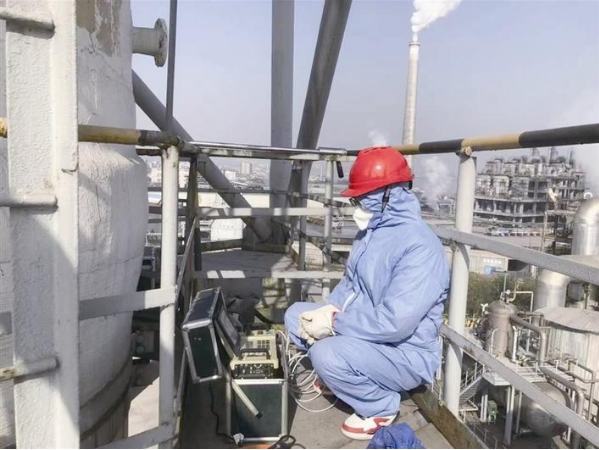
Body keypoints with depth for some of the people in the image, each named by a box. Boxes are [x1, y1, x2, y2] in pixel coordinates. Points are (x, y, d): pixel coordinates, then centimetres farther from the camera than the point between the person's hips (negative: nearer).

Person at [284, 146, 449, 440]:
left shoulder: (419, 246, -28)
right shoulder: (371, 231, 3)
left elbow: (395, 323, -34)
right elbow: (351, 282, 13)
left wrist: (334, 324, -24)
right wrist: (330, 308, -7)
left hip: (406, 353, -9)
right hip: (361, 333, 9)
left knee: (328, 354, -32)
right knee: (296, 315, 5)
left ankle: (381, 406, -3)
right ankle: (339, 374, 17)